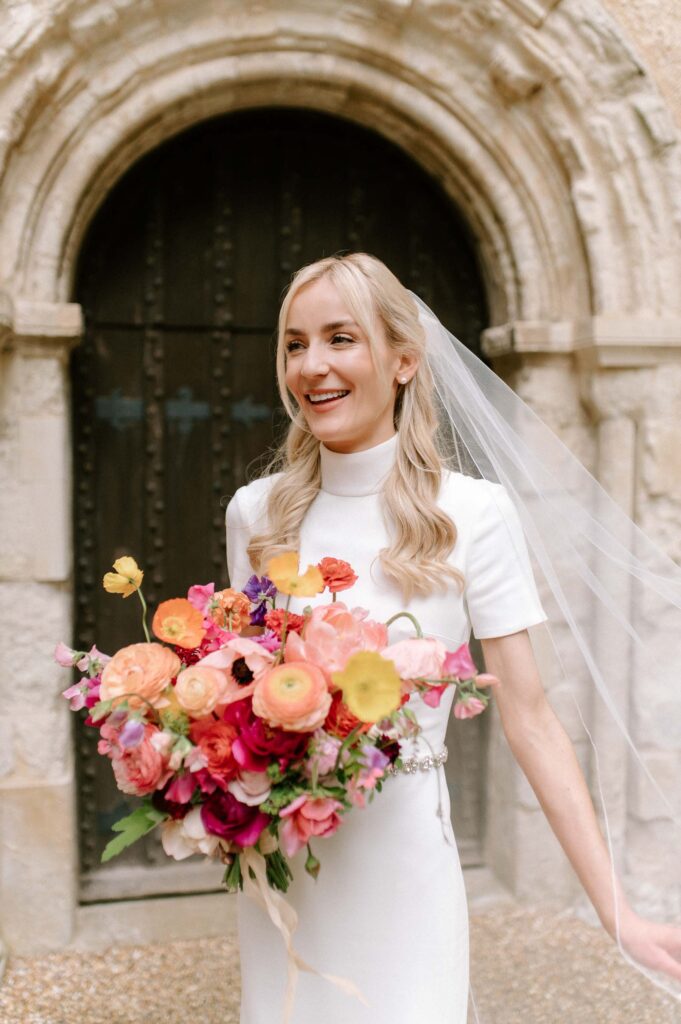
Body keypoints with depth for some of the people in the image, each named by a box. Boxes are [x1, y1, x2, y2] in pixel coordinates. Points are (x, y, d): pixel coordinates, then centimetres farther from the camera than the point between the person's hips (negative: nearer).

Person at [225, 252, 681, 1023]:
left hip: (400, 870, -3)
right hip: (276, 865, 4)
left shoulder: (472, 513, -12)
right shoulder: (256, 511, -1)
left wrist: (619, 914, -12)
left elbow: (528, 720, -10)